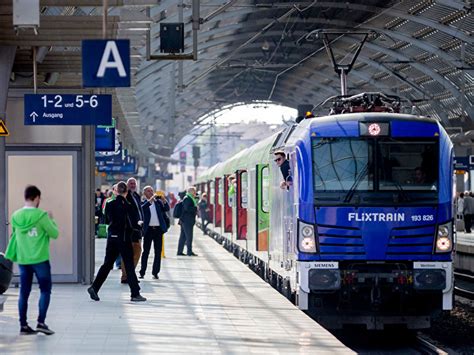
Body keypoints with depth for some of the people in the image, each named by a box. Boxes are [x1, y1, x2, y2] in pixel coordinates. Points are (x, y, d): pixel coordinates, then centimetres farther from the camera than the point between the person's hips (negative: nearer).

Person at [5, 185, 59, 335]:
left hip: (23, 260, 5)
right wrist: (51, 220, 7)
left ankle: (23, 325, 9)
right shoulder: (41, 215, -13)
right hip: (40, 259, -5)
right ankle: (41, 323, -5)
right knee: (45, 290, 4)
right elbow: (55, 234, -7)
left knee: (24, 293, 9)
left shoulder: (15, 216, 3)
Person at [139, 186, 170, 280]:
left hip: (158, 229, 3)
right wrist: (150, 200, -24)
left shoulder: (158, 201, 11)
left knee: (158, 252, 4)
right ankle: (142, 272, 5)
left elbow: (166, 209, -1)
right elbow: (142, 208, -18)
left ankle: (155, 272, 10)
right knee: (146, 251, 1)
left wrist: (164, 200, -18)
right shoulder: (144, 203, 3)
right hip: (148, 229, -3)